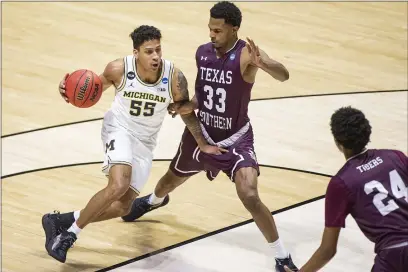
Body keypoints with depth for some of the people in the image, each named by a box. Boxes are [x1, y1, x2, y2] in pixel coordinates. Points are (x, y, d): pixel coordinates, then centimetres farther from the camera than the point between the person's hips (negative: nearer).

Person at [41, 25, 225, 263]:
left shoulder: (174, 77, -21)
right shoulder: (119, 69, -22)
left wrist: (203, 144, 2)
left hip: (145, 141, 4)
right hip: (120, 129, -4)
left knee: (124, 206, 5)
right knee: (118, 186, -29)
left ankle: (66, 221, 24)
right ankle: (69, 232, -13)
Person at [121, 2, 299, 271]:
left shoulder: (246, 53, -25)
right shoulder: (202, 53, -8)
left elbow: (284, 75, -42)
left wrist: (261, 63, -63)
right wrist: (189, 106, -12)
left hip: (236, 139, -5)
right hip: (201, 133, 6)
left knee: (250, 198, -22)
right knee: (173, 178, 27)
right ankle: (154, 201, 65)